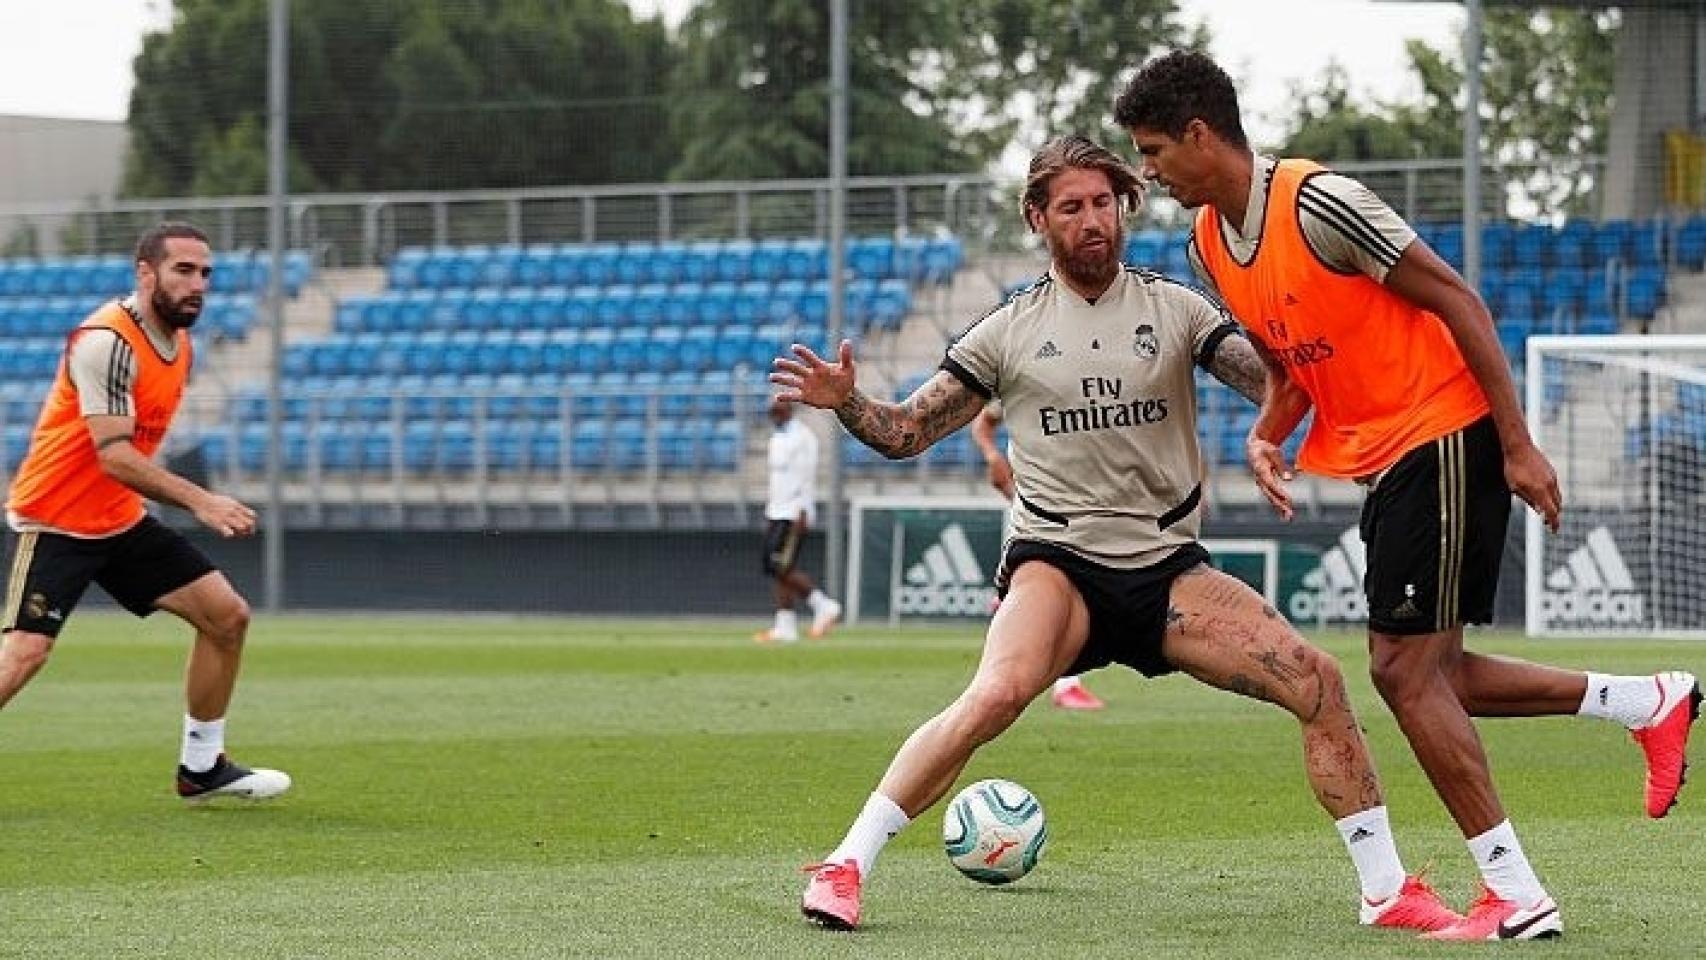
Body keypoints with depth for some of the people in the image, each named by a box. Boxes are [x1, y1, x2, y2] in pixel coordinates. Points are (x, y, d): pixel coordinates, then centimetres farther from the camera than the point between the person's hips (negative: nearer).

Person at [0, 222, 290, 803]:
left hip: (121, 520, 9)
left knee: (227, 616, 4)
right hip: (57, 522, -9)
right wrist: (199, 501, -35)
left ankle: (202, 766, 15)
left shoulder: (180, 345, 7)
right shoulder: (108, 341, -22)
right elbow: (114, 454, -29)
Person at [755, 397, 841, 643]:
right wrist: (769, 510, 20)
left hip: (795, 513, -9)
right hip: (777, 512, 9)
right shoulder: (777, 438, 18)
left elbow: (808, 476, -16)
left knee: (783, 568, -15)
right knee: (775, 569, 3)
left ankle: (823, 605, -6)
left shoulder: (802, 437, -10)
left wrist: (802, 512, -22)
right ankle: (785, 627, 2)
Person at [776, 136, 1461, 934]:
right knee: (997, 695, -32)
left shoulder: (1174, 308, 5)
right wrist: (846, 402, -14)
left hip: (1169, 568, 2)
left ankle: (1386, 890, 0)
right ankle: (845, 866, -24)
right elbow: (906, 432, 6)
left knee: (1316, 681, -13)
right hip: (1057, 563, -2)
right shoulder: (1011, 330, 4)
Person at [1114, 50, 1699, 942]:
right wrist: (1267, 433, -4)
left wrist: (1518, 445, -17)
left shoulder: (1317, 202, -20)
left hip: (1446, 439, -9)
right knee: (1424, 674, 9)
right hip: (1386, 458, 9)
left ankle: (1517, 898, -4)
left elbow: (1455, 300, -17)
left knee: (1403, 669, -10)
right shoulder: (1209, 244, 7)